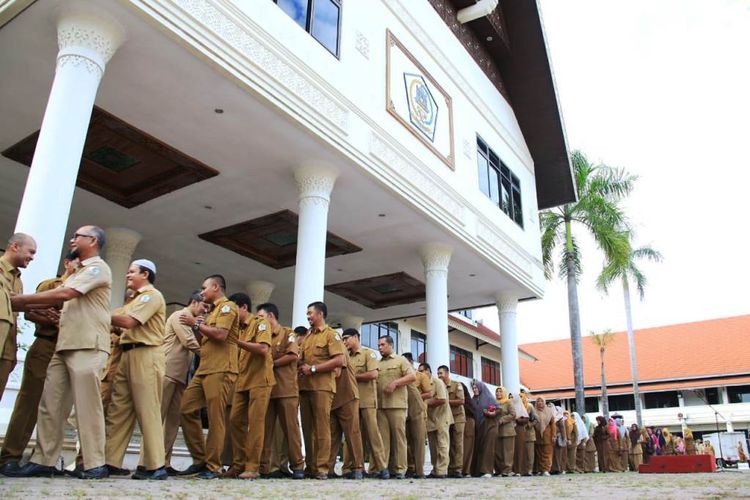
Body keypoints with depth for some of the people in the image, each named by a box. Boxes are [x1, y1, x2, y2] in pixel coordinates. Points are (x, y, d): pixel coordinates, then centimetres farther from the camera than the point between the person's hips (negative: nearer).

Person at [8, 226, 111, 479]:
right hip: (65, 345, 9)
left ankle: (95, 464, -3)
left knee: (87, 405, -8)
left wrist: (23, 299, -6)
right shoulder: (79, 273, 25)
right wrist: (23, 304, 5)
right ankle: (43, 461, 10)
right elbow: (57, 301, 19)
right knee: (50, 403, 5)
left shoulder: (98, 267, -5)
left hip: (87, 346, -9)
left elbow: (64, 294, -15)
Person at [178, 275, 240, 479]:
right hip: (204, 369, 10)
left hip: (220, 370, -10)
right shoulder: (214, 311, 27)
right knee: (187, 410, 4)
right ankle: (200, 459, 12)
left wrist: (196, 324, -8)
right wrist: (195, 327, 13)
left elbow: (220, 334, -19)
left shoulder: (228, 306, -3)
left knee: (215, 418, -7)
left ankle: (213, 466, 0)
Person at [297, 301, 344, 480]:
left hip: (322, 387, -7)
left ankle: (322, 468, -4)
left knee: (321, 428, -6)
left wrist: (313, 369, -13)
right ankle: (310, 466, 12)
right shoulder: (307, 337, 21)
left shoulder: (331, 334, 0)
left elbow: (339, 360, -11)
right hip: (305, 387, 7)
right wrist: (300, 366, 1)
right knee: (307, 428, 7)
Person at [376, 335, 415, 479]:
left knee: (398, 436, -3)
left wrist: (395, 382, -13)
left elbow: (412, 376, -3)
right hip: (380, 405, 4)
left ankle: (399, 469, 0)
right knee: (383, 437, 0)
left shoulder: (401, 360, 8)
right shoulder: (377, 364, 21)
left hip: (397, 404, -4)